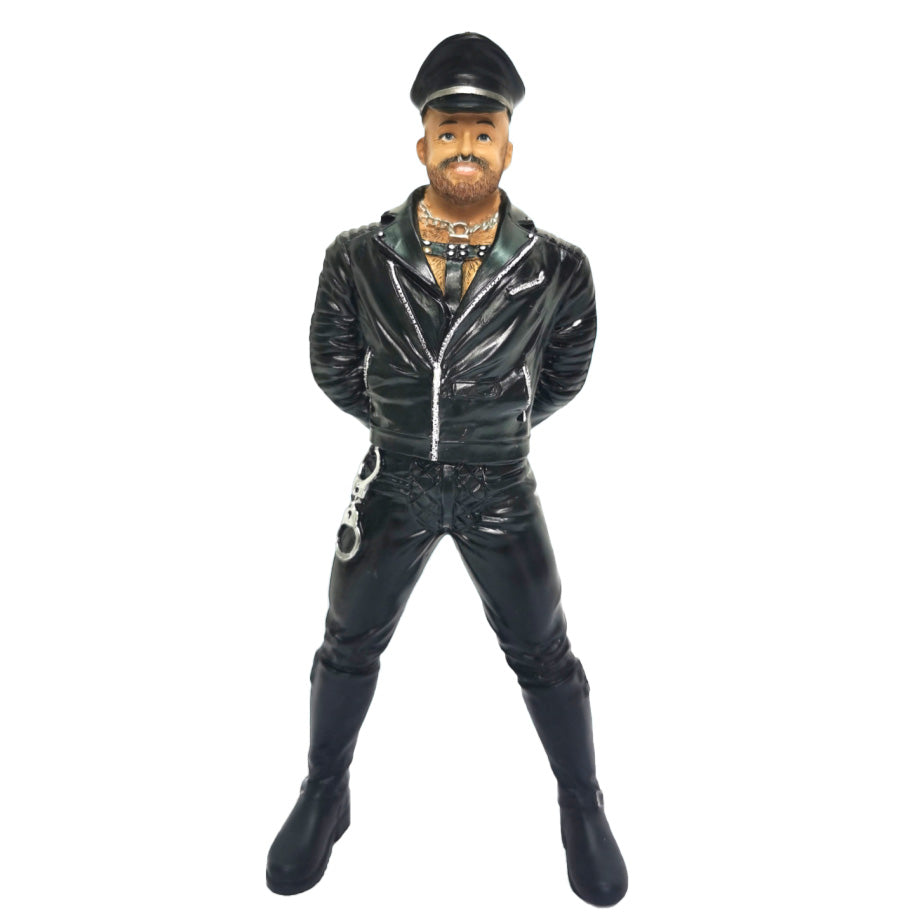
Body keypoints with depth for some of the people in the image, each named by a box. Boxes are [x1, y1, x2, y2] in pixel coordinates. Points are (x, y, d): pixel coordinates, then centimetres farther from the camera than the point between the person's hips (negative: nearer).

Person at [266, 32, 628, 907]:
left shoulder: (556, 270, -15)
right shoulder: (358, 258, -13)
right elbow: (334, 366, 4)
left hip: (501, 489, -1)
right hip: (393, 482, 1)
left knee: (543, 657, 11)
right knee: (347, 646, 13)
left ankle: (583, 807, 37)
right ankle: (323, 797, 39)